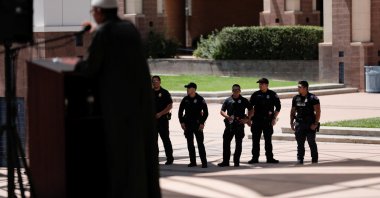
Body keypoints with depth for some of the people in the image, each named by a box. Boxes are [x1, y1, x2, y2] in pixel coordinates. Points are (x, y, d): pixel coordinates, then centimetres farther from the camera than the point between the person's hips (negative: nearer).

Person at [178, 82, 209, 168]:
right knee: (190, 144, 6)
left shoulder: (200, 99, -5)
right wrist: (182, 122, 2)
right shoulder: (185, 100, 7)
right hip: (188, 125, 4)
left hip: (197, 125, -4)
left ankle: (204, 162, -5)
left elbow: (205, 112, -2)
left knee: (200, 143, -6)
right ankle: (193, 162, 13)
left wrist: (202, 123, -9)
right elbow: (180, 111, 12)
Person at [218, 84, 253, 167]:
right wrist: (227, 116, -9)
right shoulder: (228, 100, 9)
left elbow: (251, 110, 11)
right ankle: (225, 161, 5)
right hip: (229, 124, 1)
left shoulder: (244, 100, 5)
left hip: (240, 124, -1)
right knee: (226, 142, -1)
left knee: (238, 143, 3)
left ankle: (236, 161, 11)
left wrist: (247, 119, -2)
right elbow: (222, 111, 10)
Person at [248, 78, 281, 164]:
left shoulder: (272, 95, 1)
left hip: (268, 121, -1)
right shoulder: (255, 95, 6)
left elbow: (278, 107, 5)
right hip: (256, 120, 2)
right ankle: (255, 158, 7)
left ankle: (270, 158, 10)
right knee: (255, 140, 2)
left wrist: (274, 118, -2)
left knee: (268, 140, 4)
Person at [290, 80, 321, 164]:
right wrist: (291, 122, 11)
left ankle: (314, 158, 15)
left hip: (310, 124, -4)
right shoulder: (296, 98, 11)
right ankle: (300, 159, 5)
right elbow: (293, 111, 18)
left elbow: (318, 111, -7)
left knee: (311, 142, 2)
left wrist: (316, 123, -13)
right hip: (299, 124, 4)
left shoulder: (313, 98, -5)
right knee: (300, 143, 1)